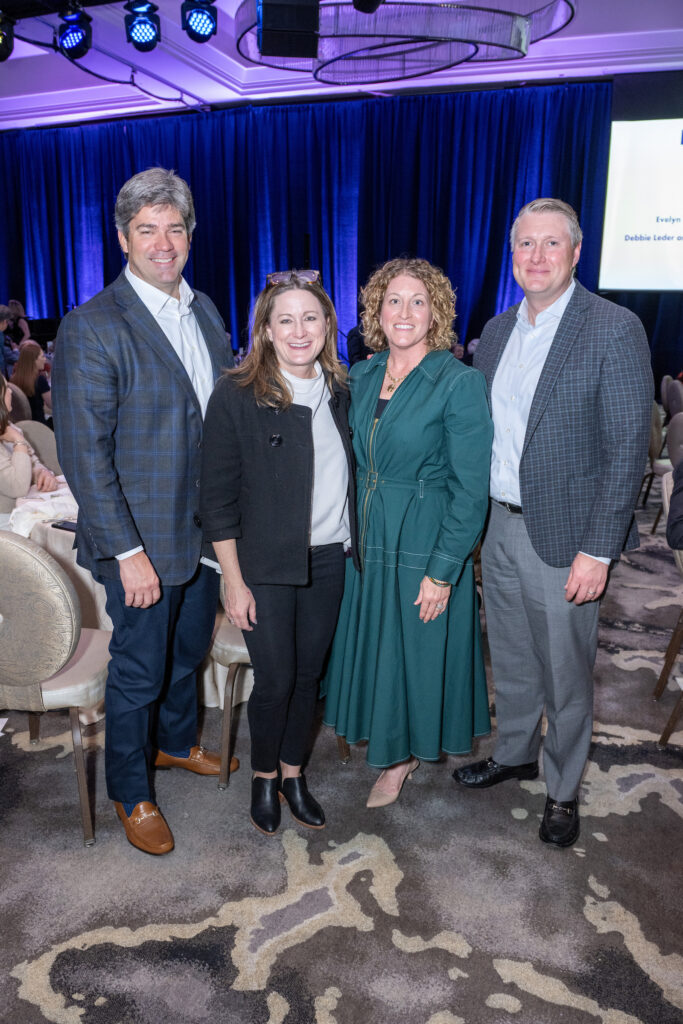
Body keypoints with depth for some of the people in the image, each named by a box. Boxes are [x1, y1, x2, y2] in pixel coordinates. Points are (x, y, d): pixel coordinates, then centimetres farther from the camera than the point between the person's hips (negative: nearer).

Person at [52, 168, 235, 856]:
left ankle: (177, 741, 50)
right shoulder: (91, 328, -16)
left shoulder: (206, 311, 6)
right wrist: (128, 551, -19)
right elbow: (83, 455, -17)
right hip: (143, 539, -6)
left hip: (208, 529, 7)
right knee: (138, 671, 10)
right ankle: (130, 793, 34)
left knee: (190, 650, 24)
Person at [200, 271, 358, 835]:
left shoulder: (339, 392, 4)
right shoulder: (236, 396, -12)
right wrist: (234, 580, -11)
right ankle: (264, 776, 31)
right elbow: (218, 497, -10)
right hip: (266, 565, -4)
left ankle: (293, 772, 35)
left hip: (328, 560, 5)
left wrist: (351, 545, 8)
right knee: (275, 679, 3)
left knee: (309, 671, 14)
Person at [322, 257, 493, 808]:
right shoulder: (362, 376, 4)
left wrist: (443, 572, -16)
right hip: (364, 540, 6)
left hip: (425, 547, -6)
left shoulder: (460, 382, -14)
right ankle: (393, 750, 42)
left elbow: (471, 491, -14)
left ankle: (404, 754, 35)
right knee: (371, 645, 17)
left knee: (415, 650, 9)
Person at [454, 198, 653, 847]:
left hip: (562, 537, -5)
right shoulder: (496, 331, 8)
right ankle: (513, 753, 43)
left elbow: (627, 448, -15)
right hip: (497, 526, 6)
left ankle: (562, 789, 31)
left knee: (565, 673, 9)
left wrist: (597, 550, -18)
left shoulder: (614, 331, -12)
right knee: (510, 658, 21)